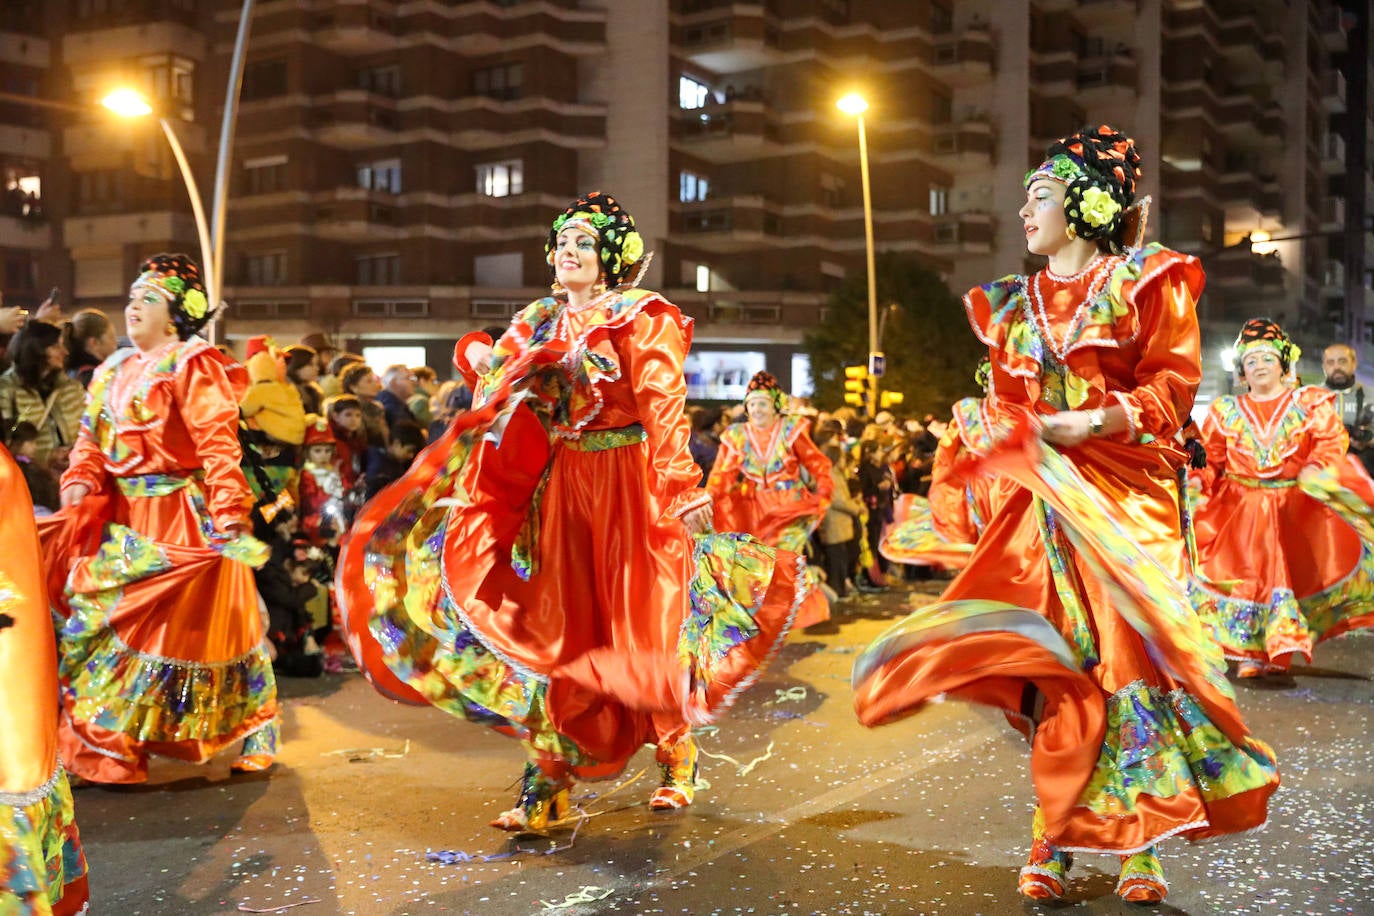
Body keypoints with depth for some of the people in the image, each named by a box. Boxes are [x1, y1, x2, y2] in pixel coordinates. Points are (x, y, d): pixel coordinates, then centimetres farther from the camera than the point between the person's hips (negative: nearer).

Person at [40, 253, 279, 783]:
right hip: (121, 518, 7)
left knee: (175, 625, 0)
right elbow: (92, 441, 12)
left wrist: (230, 513, -28)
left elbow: (218, 446, -18)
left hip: (182, 519, -7)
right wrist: (80, 483, -8)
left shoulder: (193, 367, -9)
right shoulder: (113, 371, 14)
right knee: (100, 616, 9)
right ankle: (104, 744, 23)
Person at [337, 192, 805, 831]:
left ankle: (677, 757, 24)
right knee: (554, 627, 2)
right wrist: (480, 357, -10)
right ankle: (546, 788, 7)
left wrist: (684, 491, -20)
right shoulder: (543, 320, 12)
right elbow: (498, 388, 10)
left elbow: (664, 408, -13)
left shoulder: (641, 317, -5)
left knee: (642, 627, 1)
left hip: (630, 481, -5)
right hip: (562, 484, 5)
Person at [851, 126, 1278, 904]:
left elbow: (1175, 378, -5)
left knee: (1132, 652, -7)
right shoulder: (1018, 303, 16)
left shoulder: (1146, 281, 3)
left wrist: (1101, 420, -18)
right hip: (1048, 496, 4)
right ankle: (1056, 843, 4)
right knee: (1056, 662, -1)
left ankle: (1141, 846, 1)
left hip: (1127, 495, -4)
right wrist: (1029, 432, -7)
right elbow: (1005, 402, 15)